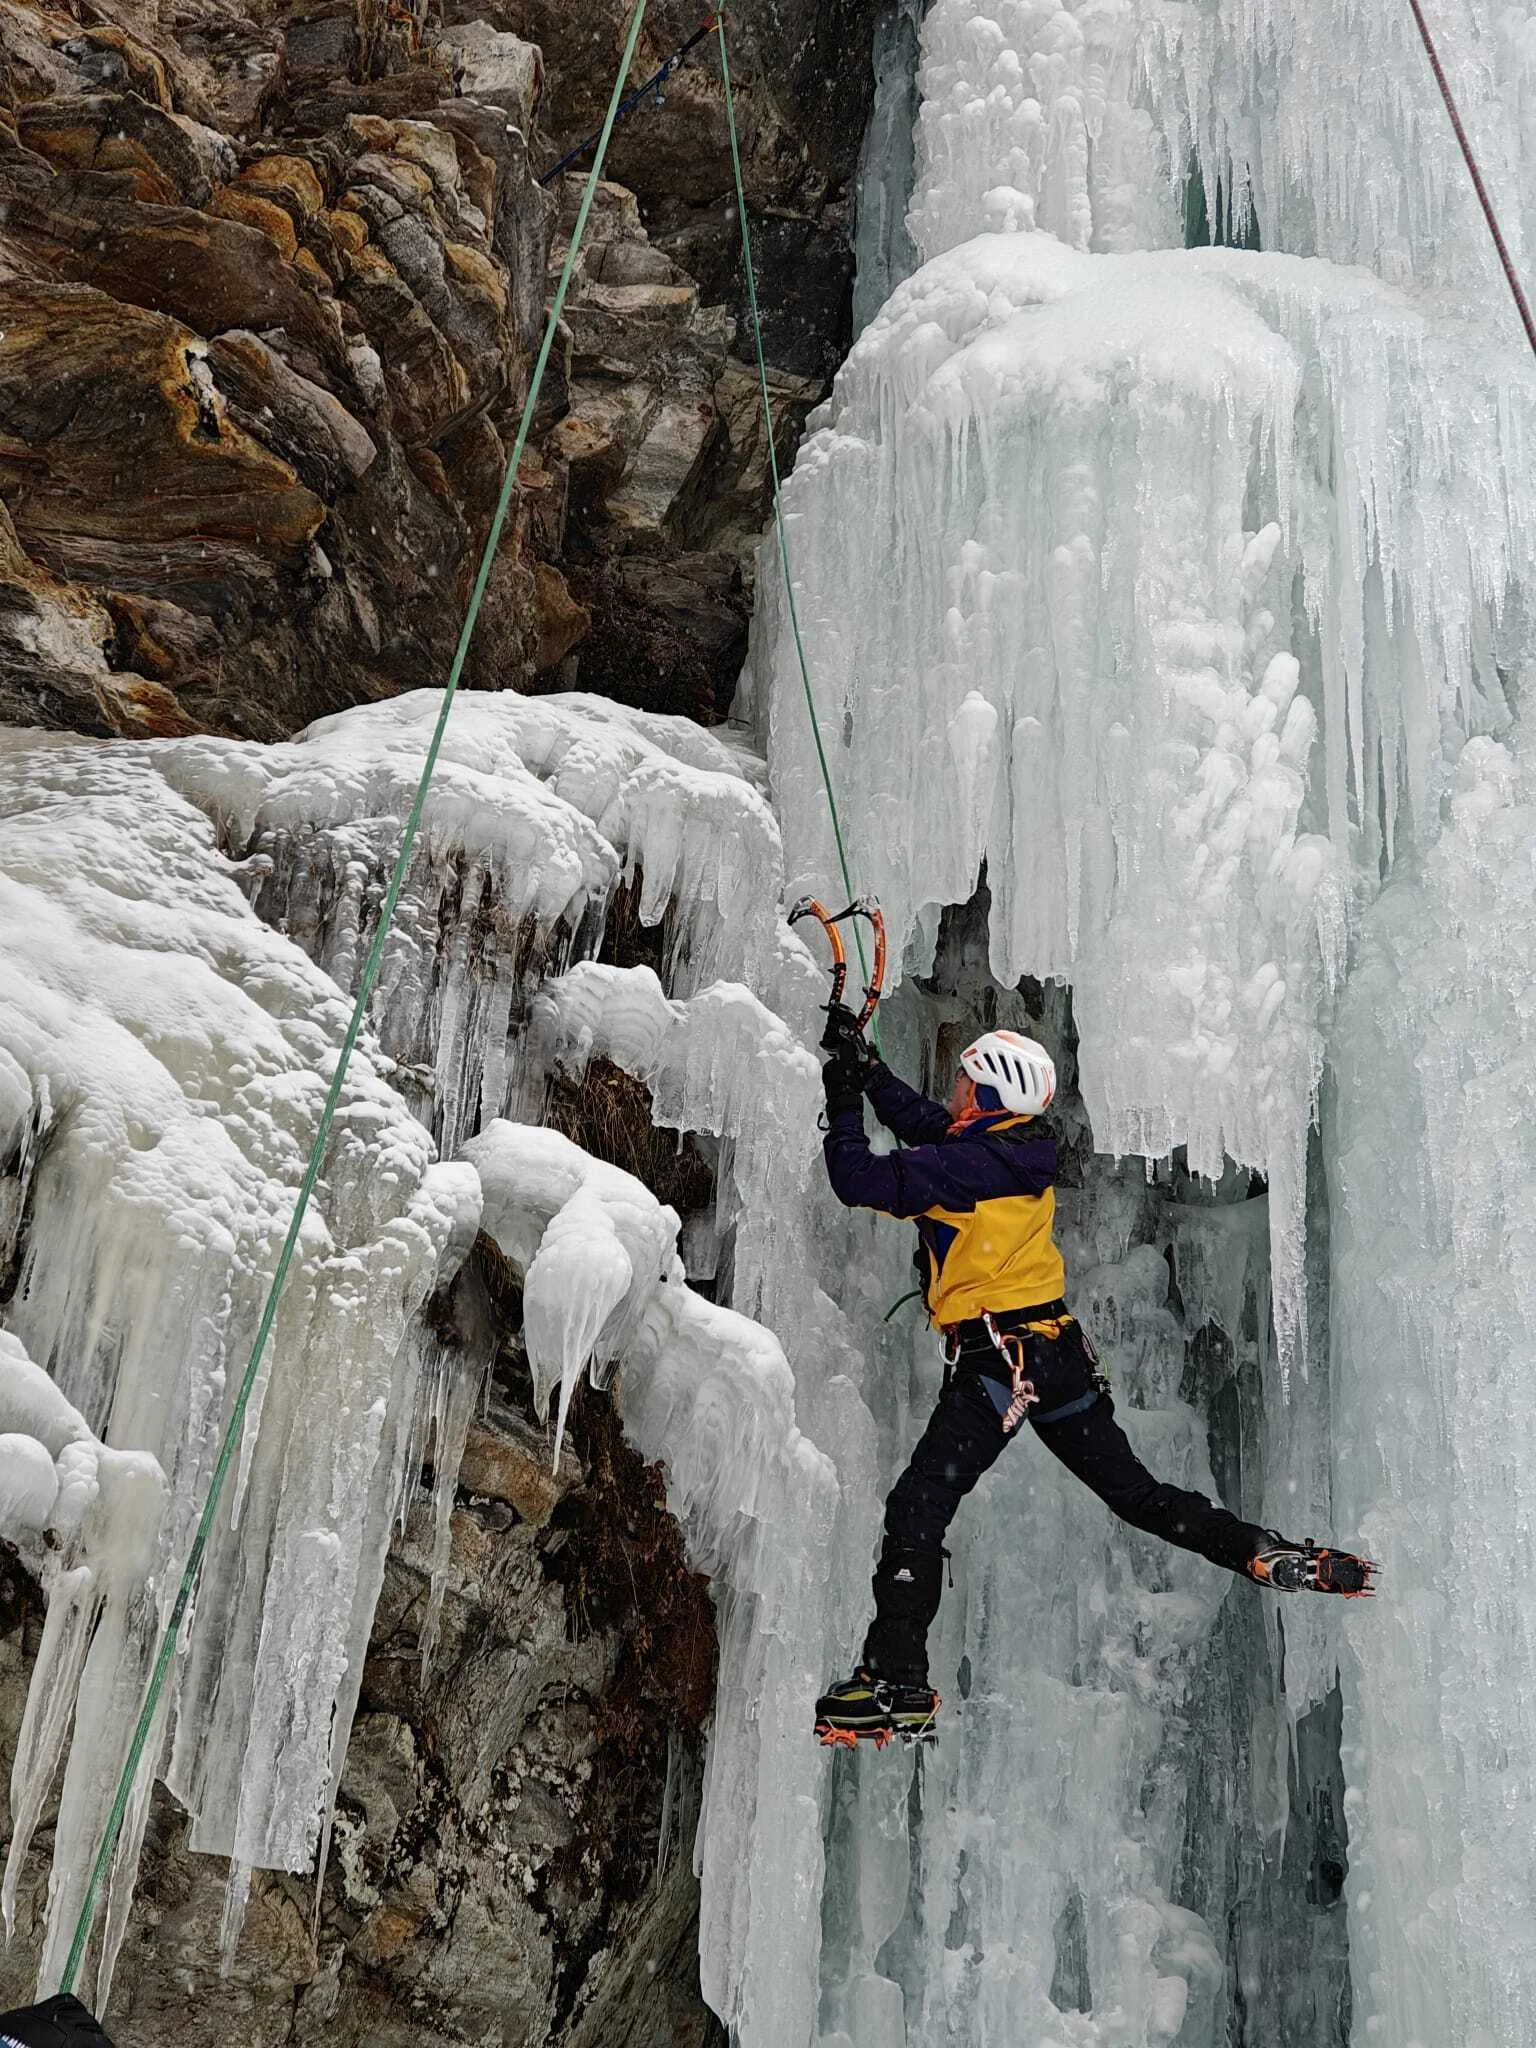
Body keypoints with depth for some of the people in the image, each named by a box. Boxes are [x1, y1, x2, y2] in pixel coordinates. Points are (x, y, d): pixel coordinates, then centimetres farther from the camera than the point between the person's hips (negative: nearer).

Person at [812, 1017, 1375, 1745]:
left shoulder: (968, 1161, -14)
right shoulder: (1020, 1146, 10)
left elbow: (860, 1181, -13)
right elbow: (920, 1119, 24)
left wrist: (843, 1108, 2)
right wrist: (864, 1065, 25)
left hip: (995, 1359, -9)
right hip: (1062, 1352, 9)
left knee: (917, 1509, -7)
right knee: (1136, 1493, 19)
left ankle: (898, 1686, -10)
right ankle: (1276, 1557, 18)